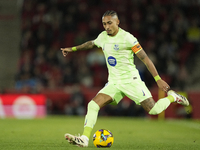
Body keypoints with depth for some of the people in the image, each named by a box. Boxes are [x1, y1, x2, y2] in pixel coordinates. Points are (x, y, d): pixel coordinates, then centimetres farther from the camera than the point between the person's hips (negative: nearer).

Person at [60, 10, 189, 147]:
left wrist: (158, 79, -13)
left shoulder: (127, 38, -13)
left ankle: (172, 97, 19)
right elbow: (91, 44, 32)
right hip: (113, 83, 5)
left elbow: (145, 58, -11)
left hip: (131, 80, -5)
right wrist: (73, 49, 34)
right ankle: (84, 139, -18)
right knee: (93, 105, -14)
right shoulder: (103, 37, 7)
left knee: (154, 110, -11)